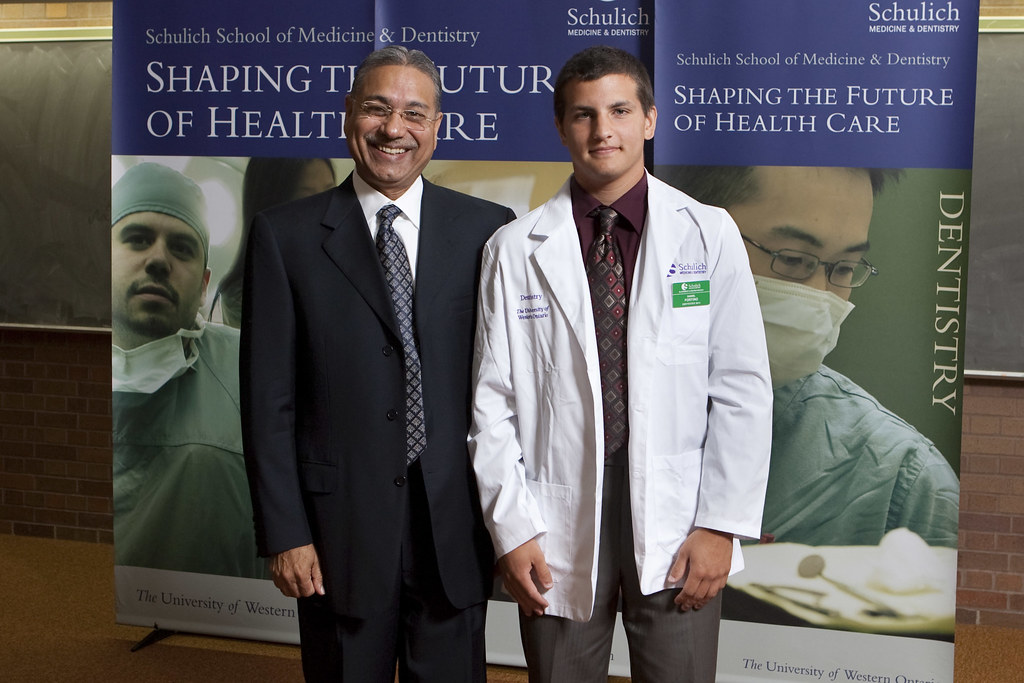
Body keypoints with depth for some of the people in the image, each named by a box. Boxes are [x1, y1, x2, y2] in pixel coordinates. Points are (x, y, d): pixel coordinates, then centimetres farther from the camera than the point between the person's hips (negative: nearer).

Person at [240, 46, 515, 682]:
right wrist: (285, 534, -5)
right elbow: (269, 398, -1)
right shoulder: (285, 235, 0)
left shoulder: (488, 229, 2)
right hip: (340, 527, 0)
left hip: (457, 525, 1)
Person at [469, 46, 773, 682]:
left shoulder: (710, 235, 1)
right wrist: (511, 529, -4)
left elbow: (742, 390, -1)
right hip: (559, 530, 1)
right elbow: (494, 401, 1)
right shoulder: (514, 249, 2)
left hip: (676, 526, 0)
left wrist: (720, 525, -5)